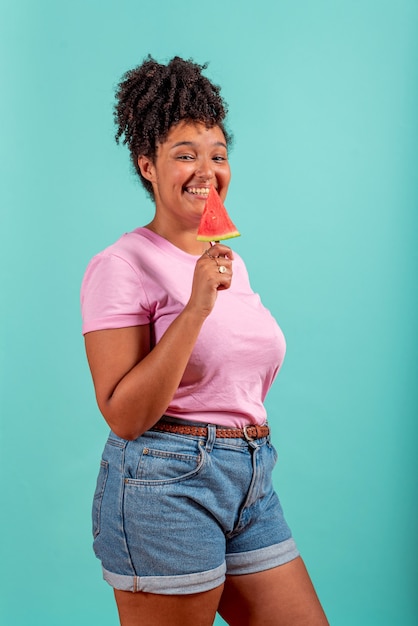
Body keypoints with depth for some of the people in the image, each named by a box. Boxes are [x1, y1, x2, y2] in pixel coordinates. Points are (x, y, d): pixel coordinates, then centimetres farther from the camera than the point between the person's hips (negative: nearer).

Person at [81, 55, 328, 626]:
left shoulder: (229, 261, 13)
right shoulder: (122, 265, -11)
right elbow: (124, 416, -17)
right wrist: (196, 306, -23)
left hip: (251, 481, 7)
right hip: (167, 482, -7)